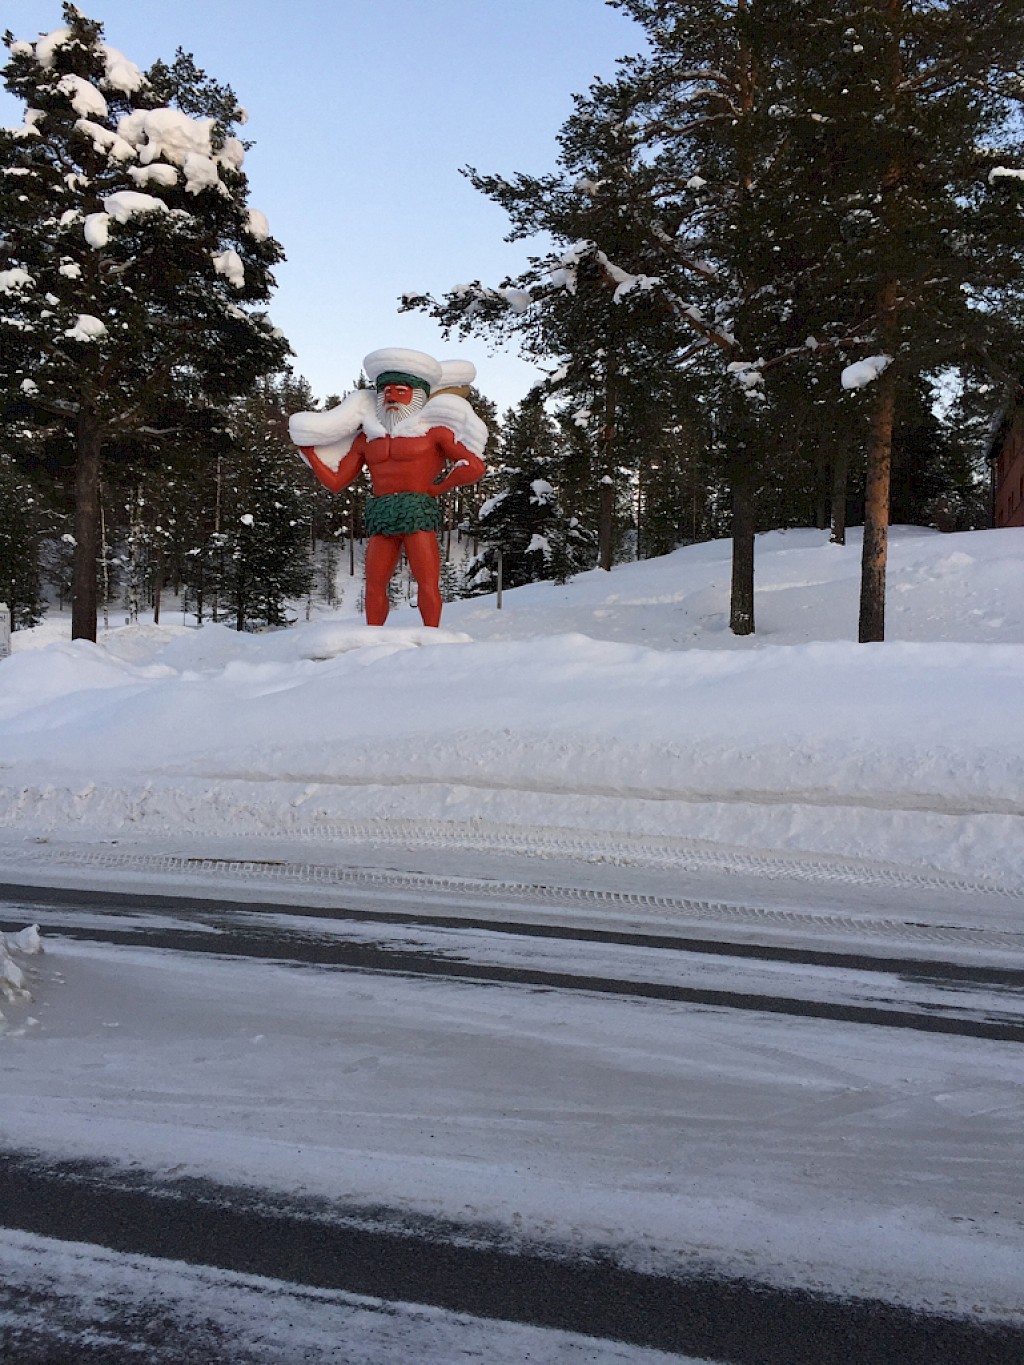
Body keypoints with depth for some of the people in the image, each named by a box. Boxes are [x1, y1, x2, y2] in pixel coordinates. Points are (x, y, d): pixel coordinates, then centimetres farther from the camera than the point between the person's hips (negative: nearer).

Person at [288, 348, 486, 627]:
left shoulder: (433, 430, 5)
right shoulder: (365, 439, 18)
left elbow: (475, 467, -2)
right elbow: (335, 481, 17)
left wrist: (435, 489, 0)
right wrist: (304, 445, 15)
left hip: (418, 512, -4)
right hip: (380, 517, 4)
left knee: (427, 583, -11)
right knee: (374, 587, -1)